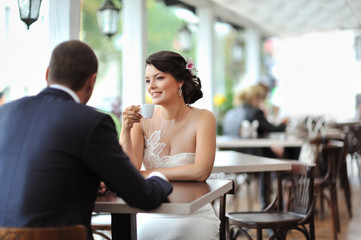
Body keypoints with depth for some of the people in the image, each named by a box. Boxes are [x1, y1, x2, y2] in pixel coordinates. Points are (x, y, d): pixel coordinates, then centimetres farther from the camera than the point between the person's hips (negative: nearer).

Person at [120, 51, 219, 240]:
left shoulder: (202, 118, -4)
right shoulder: (142, 120, 1)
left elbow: (201, 172, -16)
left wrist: (148, 174, -11)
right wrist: (126, 129, -16)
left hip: (193, 216, -1)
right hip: (150, 216, 1)